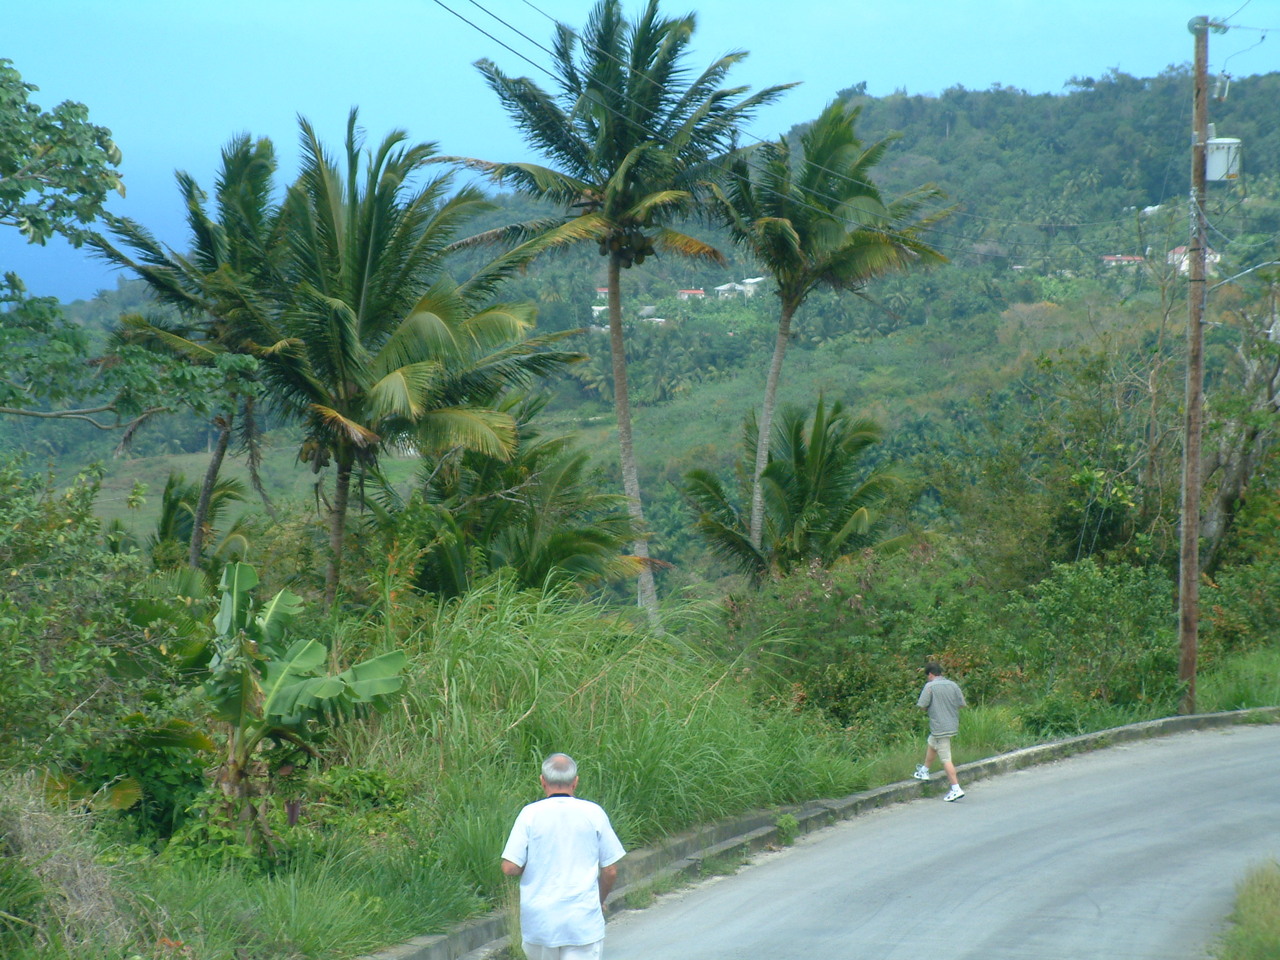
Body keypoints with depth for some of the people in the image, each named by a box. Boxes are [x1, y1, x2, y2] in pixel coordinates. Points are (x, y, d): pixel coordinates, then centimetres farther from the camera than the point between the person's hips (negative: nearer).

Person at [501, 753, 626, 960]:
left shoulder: (530, 814, -4)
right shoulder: (593, 813, -2)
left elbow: (510, 868, -8)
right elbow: (610, 870, 2)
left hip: (539, 920, 1)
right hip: (584, 920, -1)